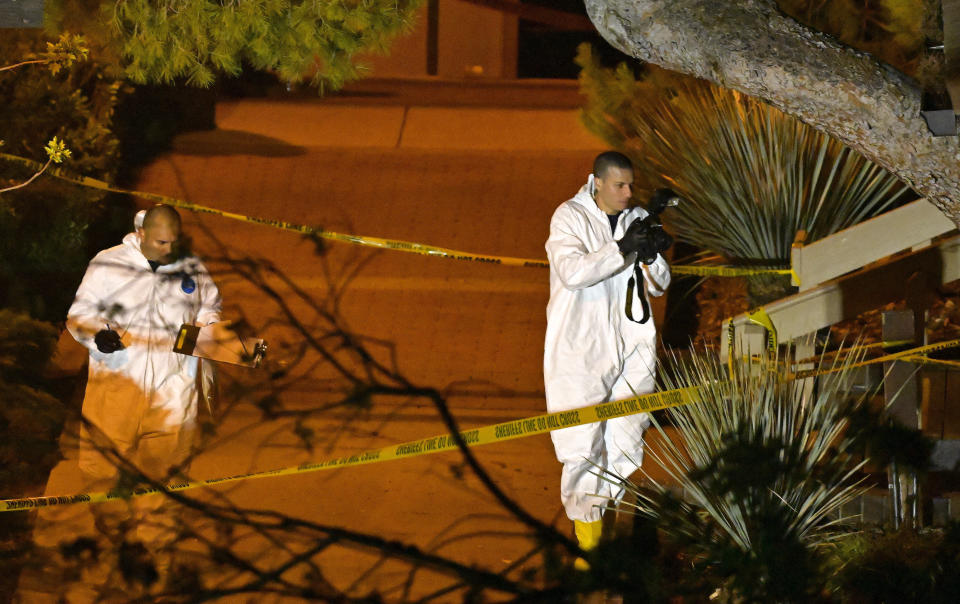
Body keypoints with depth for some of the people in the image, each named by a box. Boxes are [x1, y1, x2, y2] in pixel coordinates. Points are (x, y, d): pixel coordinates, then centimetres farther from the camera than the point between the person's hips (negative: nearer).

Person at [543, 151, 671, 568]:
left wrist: (653, 255, -13)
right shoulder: (570, 217, -7)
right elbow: (573, 272, -23)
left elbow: (658, 286, 8)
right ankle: (587, 541, 2)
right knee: (584, 446, -6)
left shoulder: (638, 219, 7)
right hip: (581, 347, -4)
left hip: (631, 346, 4)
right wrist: (623, 248, -29)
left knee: (626, 445, 7)